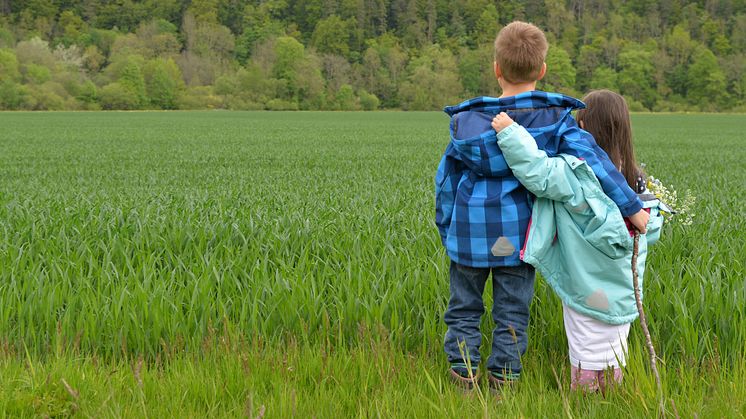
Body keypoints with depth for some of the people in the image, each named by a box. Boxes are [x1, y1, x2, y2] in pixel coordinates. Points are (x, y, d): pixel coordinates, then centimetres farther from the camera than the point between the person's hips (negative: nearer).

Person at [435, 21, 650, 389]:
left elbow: (446, 178, 2)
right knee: (512, 311, 13)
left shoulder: (467, 120, -6)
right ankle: (504, 377, 17)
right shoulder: (556, 119, -9)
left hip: (471, 234, 0)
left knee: (464, 307, 16)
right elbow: (593, 161, -16)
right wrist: (632, 207, -12)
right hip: (518, 235, 0)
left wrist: (446, 231, 15)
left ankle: (463, 372, 17)